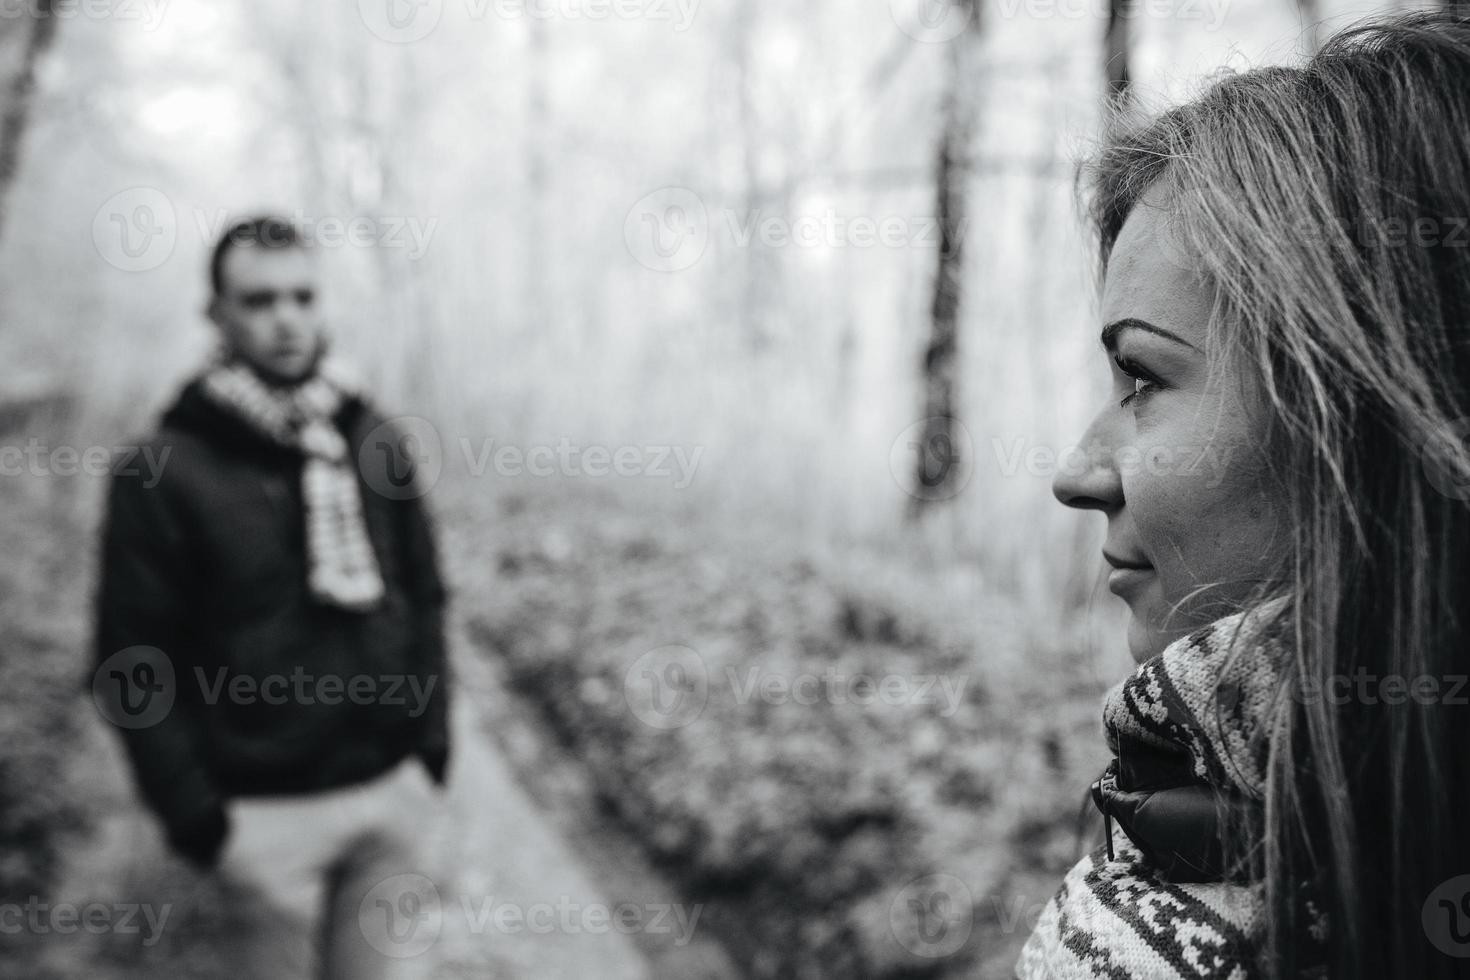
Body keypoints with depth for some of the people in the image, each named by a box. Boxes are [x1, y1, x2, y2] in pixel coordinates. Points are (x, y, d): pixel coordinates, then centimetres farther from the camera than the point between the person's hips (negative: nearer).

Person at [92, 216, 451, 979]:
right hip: (266, 813, -4)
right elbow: (137, 663, -9)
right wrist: (200, 823, -12)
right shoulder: (166, 471, -9)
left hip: (395, 793, 4)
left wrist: (433, 751, 5)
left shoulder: (373, 441, 3)